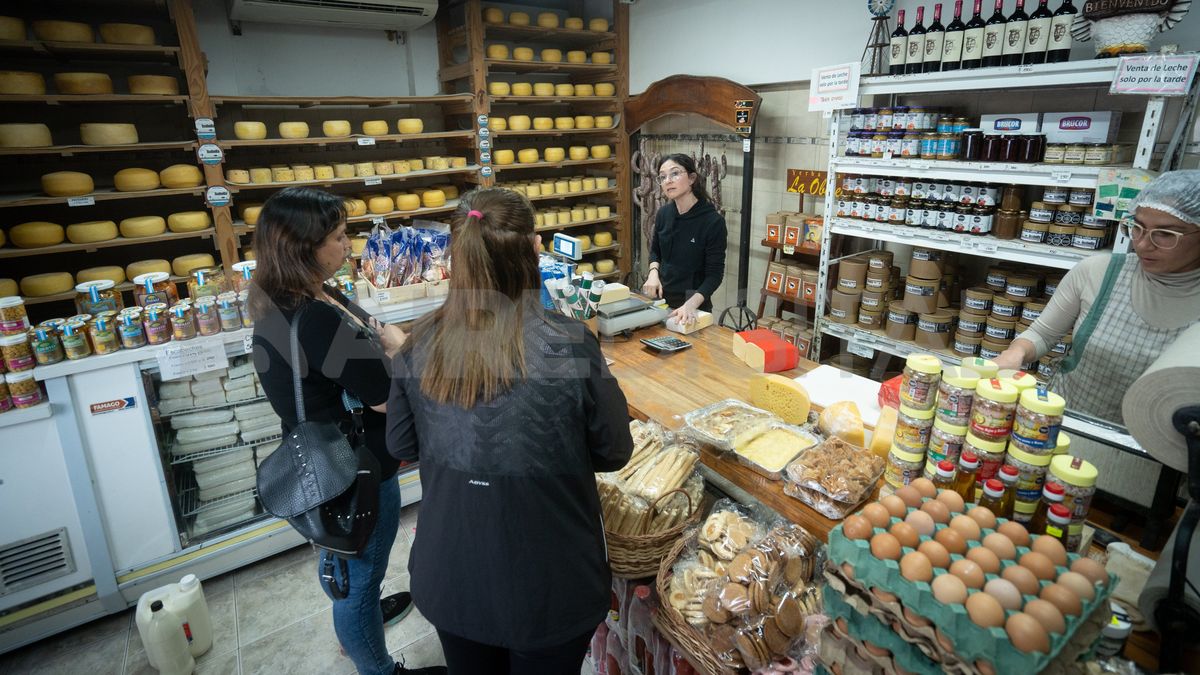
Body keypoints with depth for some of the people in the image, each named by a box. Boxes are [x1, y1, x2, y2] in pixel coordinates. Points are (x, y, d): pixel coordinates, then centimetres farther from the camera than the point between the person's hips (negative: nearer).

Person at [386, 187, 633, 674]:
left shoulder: (420, 346, -14)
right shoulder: (570, 346, -24)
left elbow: (401, 446, 1)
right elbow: (614, 453, -10)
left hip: (449, 578, 4)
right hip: (547, 584, -3)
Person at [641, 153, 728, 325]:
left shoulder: (713, 221, -18)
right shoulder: (663, 213, -3)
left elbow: (715, 274, -17)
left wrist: (690, 305, -31)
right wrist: (653, 273, -7)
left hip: (694, 305, -5)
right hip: (660, 298, 5)